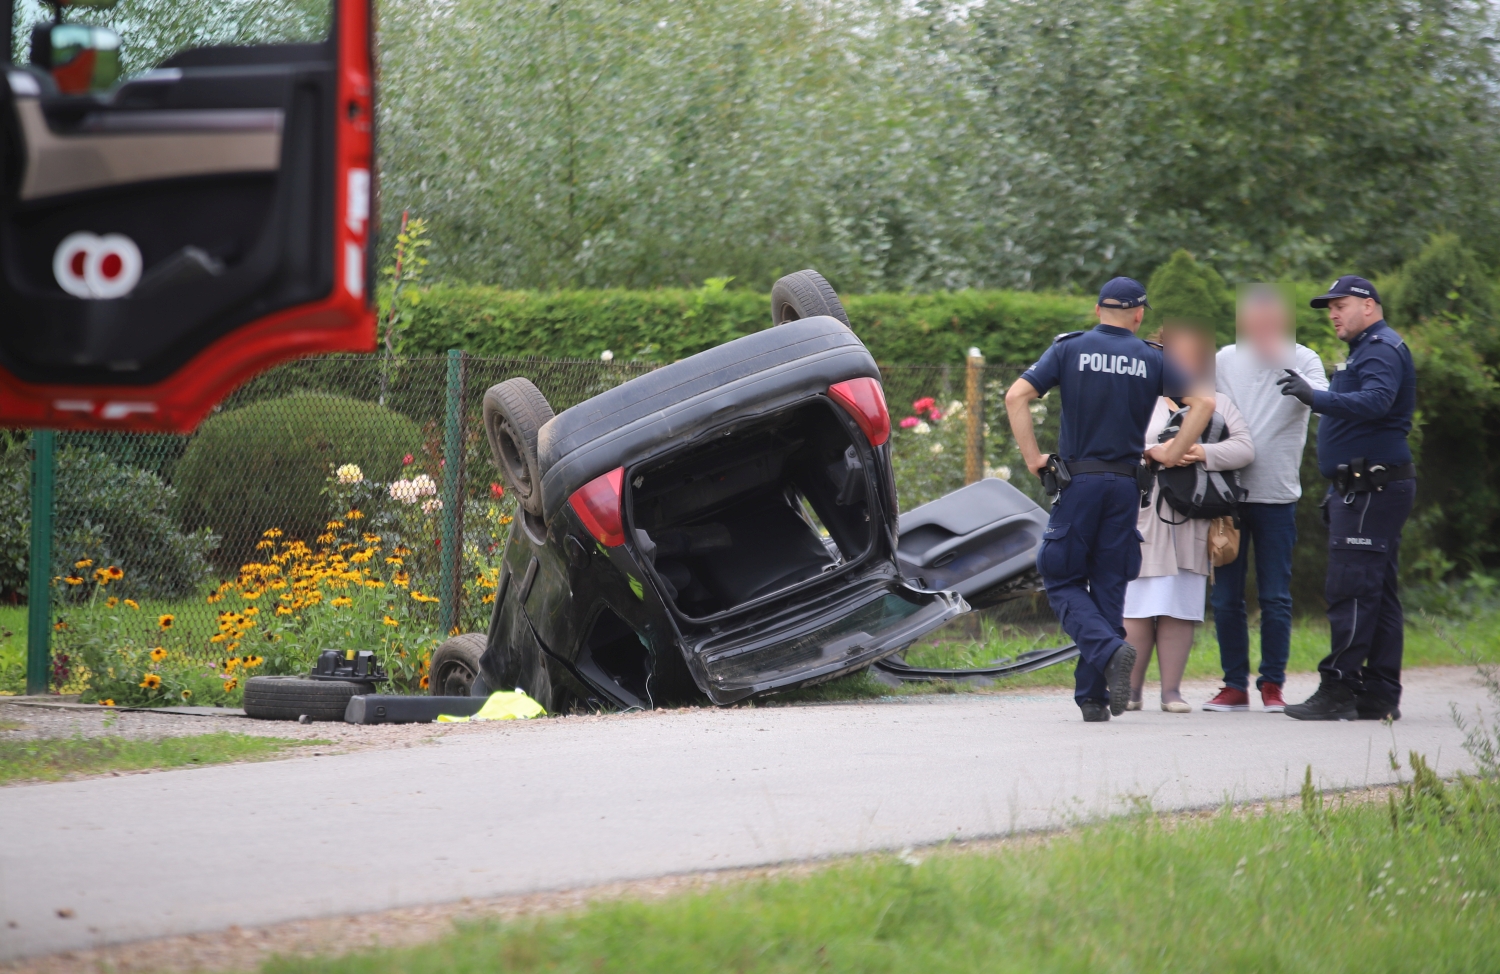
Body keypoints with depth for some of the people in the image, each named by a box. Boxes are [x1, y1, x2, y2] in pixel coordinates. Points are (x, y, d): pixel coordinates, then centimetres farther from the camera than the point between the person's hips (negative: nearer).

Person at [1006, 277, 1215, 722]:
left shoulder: (1070, 349, 1)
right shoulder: (1153, 359, 5)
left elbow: (1017, 395, -9)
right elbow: (1203, 400, -7)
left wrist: (1032, 458, -4)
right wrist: (1172, 454, 0)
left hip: (1077, 481, -2)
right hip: (1126, 485, 2)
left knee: (1063, 582, 7)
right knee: (1109, 588, 9)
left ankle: (1110, 651, -19)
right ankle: (1092, 697, 7)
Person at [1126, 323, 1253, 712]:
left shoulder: (1218, 403, 15)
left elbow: (1245, 447, 2)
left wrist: (1205, 453, -15)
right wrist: (1151, 450, -18)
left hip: (1192, 523, 1)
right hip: (1143, 516, -1)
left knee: (1180, 607, -1)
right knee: (1137, 605, -5)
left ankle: (1172, 691, 2)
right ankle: (1130, 690, 2)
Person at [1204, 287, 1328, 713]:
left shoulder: (1303, 360, 2)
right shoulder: (1224, 360, 9)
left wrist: (1292, 375, -33)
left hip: (1277, 495, -2)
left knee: (1275, 598, 0)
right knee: (1226, 597, 3)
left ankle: (1272, 685, 9)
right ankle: (1235, 685, 11)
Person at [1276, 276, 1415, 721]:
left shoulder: (1382, 350, -11)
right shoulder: (1368, 350, 24)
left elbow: (1376, 401, -30)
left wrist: (1317, 397, -39)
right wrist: (1339, 491, 27)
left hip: (1372, 491, -11)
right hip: (1366, 489, 11)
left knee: (1351, 591, -13)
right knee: (1378, 593, 9)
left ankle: (1337, 691, -16)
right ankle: (1380, 696, 11)